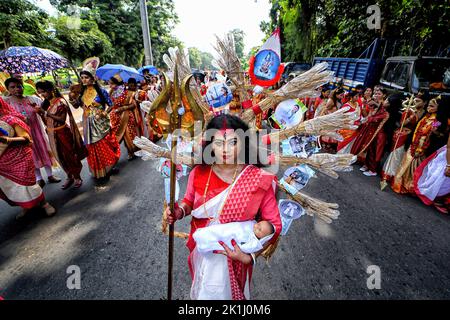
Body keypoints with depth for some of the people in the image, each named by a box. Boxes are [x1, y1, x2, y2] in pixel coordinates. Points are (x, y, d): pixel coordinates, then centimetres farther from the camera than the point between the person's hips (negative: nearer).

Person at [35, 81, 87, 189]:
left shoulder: (60, 102, -10)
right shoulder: (45, 103, 8)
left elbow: (62, 119, -18)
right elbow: (46, 121, 9)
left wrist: (46, 112, -21)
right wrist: (40, 113, -7)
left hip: (62, 133, -6)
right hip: (52, 134, 7)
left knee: (70, 155, 2)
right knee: (60, 157, 13)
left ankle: (77, 177, 15)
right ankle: (69, 177, 26)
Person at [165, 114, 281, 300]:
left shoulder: (260, 180, -23)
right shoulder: (199, 173, -15)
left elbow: (274, 223, -14)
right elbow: (189, 201, 5)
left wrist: (250, 256, -23)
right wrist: (179, 211, -16)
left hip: (233, 256, -3)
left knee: (228, 292, 25)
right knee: (201, 292, 31)